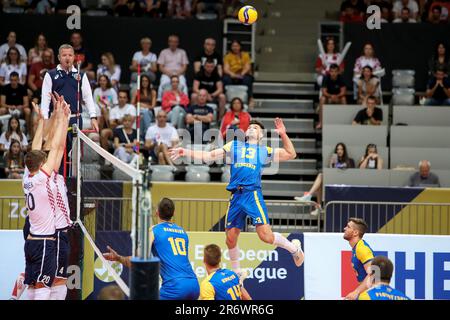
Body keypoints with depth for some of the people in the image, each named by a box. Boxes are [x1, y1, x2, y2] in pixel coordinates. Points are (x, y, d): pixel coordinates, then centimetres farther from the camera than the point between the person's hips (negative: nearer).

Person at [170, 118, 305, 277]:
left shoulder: (265, 151, 17)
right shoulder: (234, 146, 22)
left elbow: (291, 154, 16)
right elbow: (209, 156, 20)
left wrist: (283, 134, 7)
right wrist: (185, 152, 12)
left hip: (253, 194, -3)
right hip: (236, 197, 3)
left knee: (266, 236, -14)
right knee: (231, 238, 5)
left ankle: (294, 248, 12)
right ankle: (236, 273, 25)